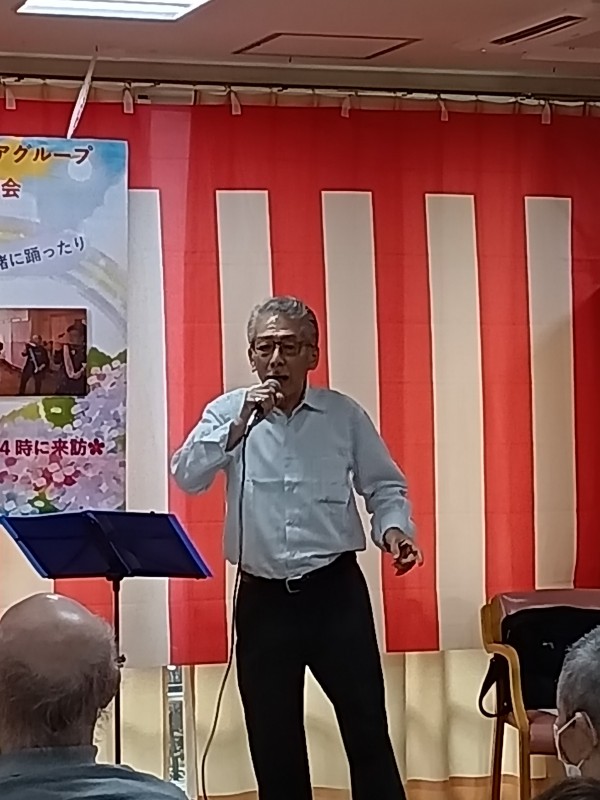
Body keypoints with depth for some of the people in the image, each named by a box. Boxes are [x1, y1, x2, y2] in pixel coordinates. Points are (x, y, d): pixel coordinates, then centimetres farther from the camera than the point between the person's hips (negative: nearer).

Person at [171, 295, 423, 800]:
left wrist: (394, 529, -10)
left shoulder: (345, 415, 3)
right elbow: (187, 477, -11)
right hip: (263, 598, 1)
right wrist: (240, 424, -20)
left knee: (367, 730, -1)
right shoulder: (227, 412, 2)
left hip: (336, 591, -1)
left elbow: (384, 486, 10)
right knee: (272, 740, 8)